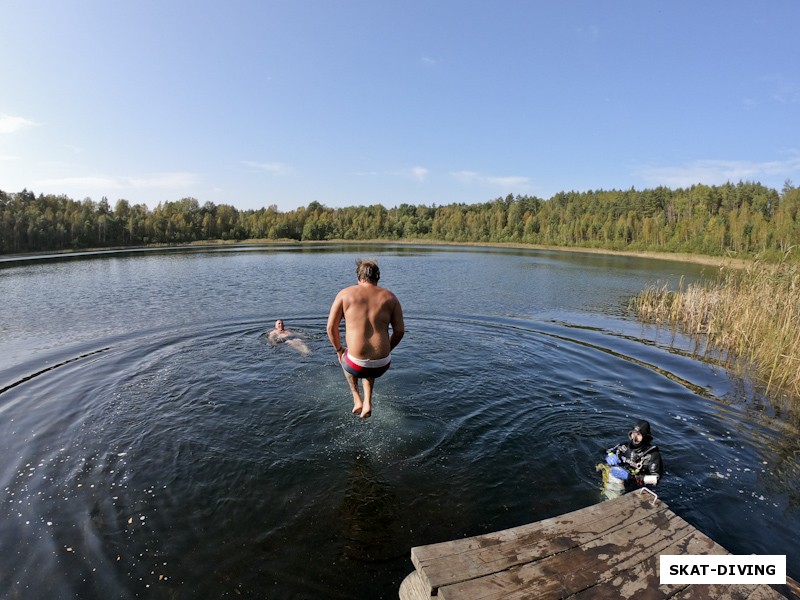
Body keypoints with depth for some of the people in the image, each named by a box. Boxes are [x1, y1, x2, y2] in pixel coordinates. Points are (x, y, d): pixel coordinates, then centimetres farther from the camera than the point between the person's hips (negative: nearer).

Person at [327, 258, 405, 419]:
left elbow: (331, 327, 2)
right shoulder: (390, 297, 6)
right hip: (382, 366, 2)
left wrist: (339, 349, 18)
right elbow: (400, 331, 5)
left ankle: (357, 399, 26)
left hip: (357, 366, -2)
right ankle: (368, 402, 26)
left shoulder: (345, 294, 2)